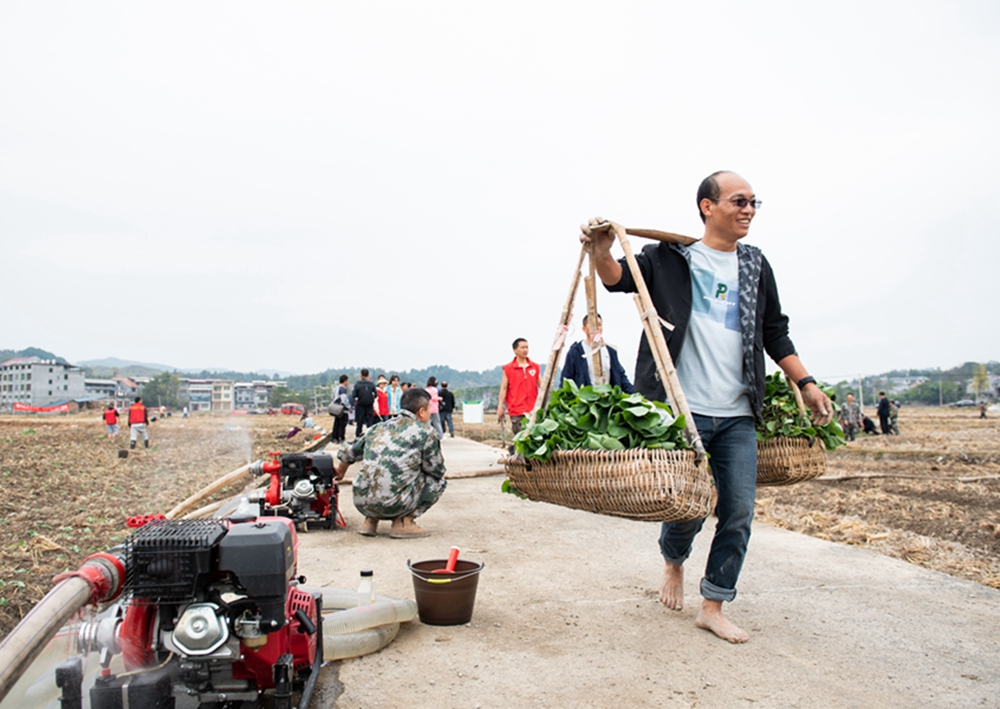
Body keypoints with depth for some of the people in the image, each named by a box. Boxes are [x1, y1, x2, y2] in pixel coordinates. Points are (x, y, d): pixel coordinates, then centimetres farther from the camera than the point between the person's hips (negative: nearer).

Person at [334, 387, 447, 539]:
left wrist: (340, 472, 49)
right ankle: (404, 522, 5)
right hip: (391, 505, -6)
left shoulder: (379, 428, 17)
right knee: (438, 481, 13)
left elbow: (348, 452, 28)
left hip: (361, 503, 6)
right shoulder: (424, 432, 1)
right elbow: (437, 470, 6)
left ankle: (370, 520, 18)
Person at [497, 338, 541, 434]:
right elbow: (504, 388, 4)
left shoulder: (535, 367, 12)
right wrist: (500, 406, 0)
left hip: (533, 409, 3)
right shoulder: (508, 368, 4)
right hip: (516, 411, -3)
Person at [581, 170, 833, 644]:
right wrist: (601, 251, -25)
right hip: (684, 410, -4)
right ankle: (672, 560, 32)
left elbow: (775, 333, 18)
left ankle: (713, 607, 17)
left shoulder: (755, 266, 14)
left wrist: (806, 384, 13)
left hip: (738, 415, 4)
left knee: (739, 512, 2)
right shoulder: (670, 258, 3)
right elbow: (618, 279, -4)